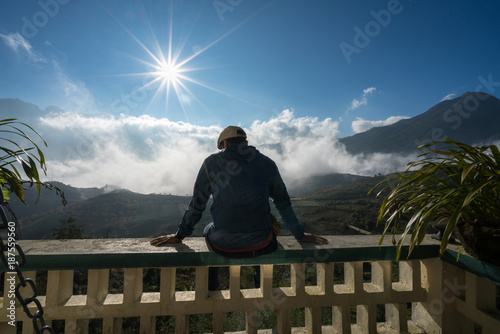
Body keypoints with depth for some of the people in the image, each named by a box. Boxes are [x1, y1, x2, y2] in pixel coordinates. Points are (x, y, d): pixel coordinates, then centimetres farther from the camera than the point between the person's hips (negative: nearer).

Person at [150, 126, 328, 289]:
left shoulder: (211, 163, -2)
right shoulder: (266, 163, 2)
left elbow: (196, 205, 3)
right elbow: (283, 203, 7)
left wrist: (179, 235, 18)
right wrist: (300, 235, 20)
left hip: (223, 246, 0)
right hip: (262, 246, 1)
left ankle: (210, 288, 48)